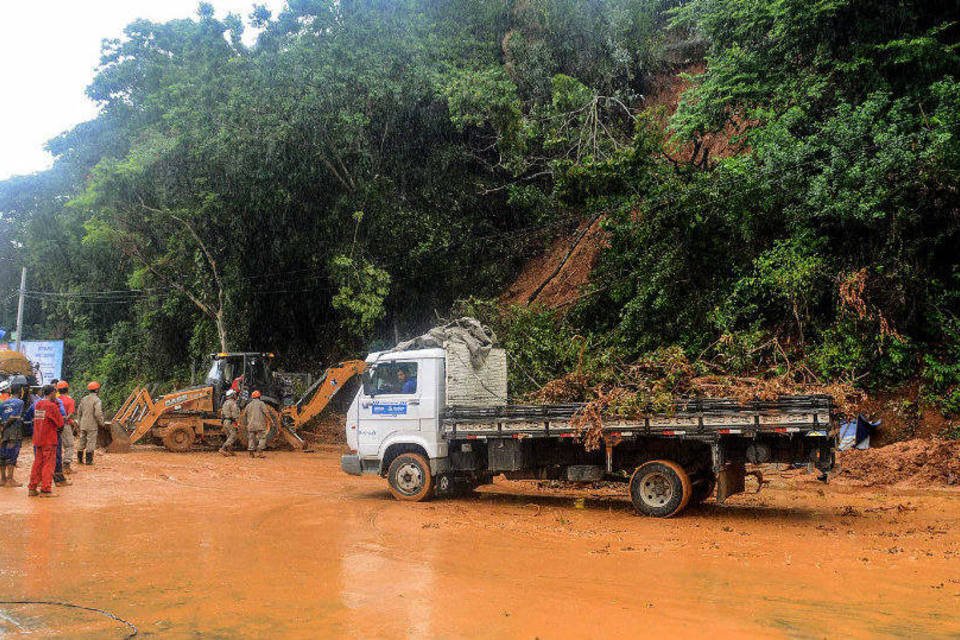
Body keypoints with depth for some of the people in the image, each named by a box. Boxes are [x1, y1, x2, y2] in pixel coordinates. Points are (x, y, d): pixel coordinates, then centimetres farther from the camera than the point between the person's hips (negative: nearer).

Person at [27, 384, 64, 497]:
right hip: (49, 439, -7)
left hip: (37, 439, 7)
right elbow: (60, 423, -11)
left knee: (37, 463, 15)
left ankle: (32, 488, 18)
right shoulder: (52, 406, -13)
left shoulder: (37, 404, 9)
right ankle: (45, 490, -1)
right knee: (48, 464, -2)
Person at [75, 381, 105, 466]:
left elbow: (79, 412, 14)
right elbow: (98, 414, -20)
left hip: (83, 425, 7)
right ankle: (89, 460, 0)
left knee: (82, 441, 14)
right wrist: (101, 423, -6)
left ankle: (79, 459, 20)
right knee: (91, 442, -1)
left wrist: (79, 422, 22)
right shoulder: (97, 400, -14)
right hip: (92, 425, -7)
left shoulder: (83, 399, 9)